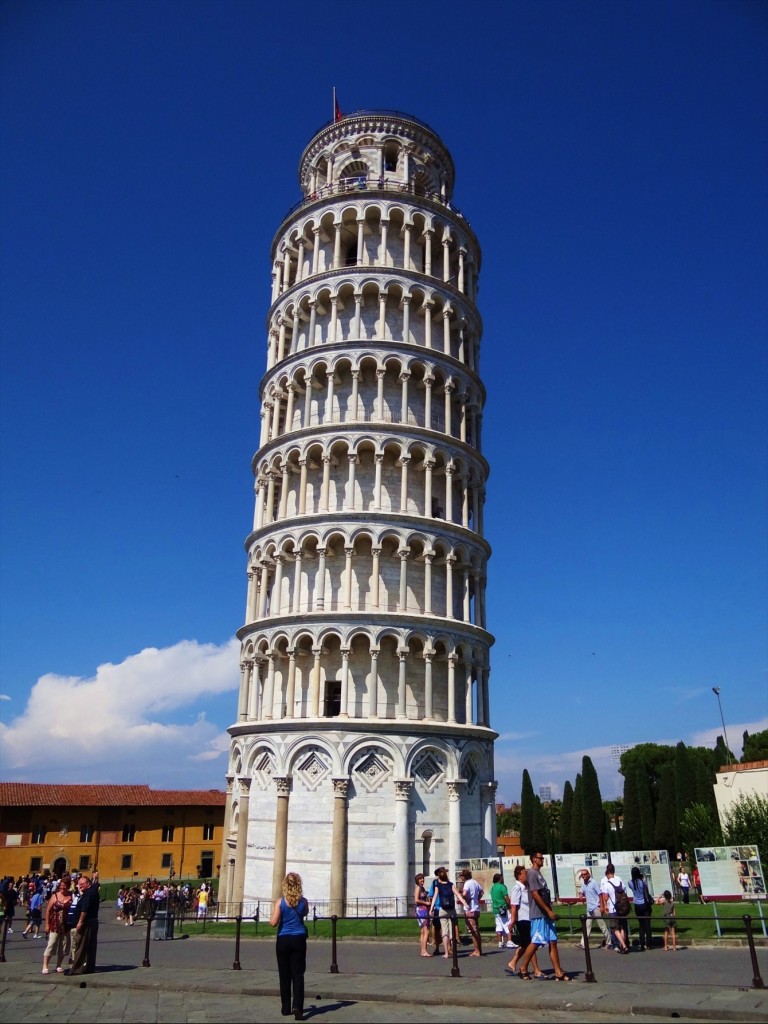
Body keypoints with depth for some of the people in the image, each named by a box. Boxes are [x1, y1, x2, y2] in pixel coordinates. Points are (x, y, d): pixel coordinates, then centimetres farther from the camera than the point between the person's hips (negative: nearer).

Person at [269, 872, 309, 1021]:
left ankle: (286, 1008, 19)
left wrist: (273, 915, 7)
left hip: (283, 940, -1)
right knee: (298, 974, 2)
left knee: (284, 975, 12)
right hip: (299, 940, 1)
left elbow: (273, 923, -13)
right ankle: (297, 1006, -13)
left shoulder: (280, 902, -11)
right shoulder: (303, 901, -4)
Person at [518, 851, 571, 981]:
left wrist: (550, 911, 17)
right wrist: (549, 911, -20)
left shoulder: (538, 873, 17)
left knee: (553, 942, 5)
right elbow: (535, 894, -19)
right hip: (538, 915, -9)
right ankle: (523, 969, 10)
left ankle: (559, 973, 6)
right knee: (535, 943, -4)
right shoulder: (532, 873, -12)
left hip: (546, 914, 9)